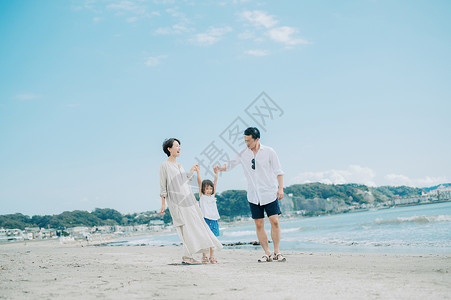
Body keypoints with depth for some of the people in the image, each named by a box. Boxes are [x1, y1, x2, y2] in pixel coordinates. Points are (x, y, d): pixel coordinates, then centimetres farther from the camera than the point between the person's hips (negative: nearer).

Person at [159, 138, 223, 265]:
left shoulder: (179, 165, 18)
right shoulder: (164, 165, -3)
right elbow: (163, 186, -5)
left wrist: (191, 172, 11)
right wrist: (163, 204, -8)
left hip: (188, 200, 8)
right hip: (176, 201, -8)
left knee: (194, 225, 3)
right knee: (186, 226, -11)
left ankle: (187, 256, 8)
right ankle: (186, 257, -6)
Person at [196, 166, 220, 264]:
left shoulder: (212, 196, 16)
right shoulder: (202, 196, 5)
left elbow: (215, 183, 14)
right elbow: (200, 183, -1)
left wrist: (216, 174, 10)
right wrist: (198, 172, -6)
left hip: (214, 220, 4)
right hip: (205, 219, -4)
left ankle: (212, 257, 9)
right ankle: (204, 256, 4)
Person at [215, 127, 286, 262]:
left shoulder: (269, 152, -1)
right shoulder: (243, 154, 5)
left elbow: (278, 171, 2)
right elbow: (230, 164, 9)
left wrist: (280, 188, -6)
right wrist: (220, 168, -12)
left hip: (269, 193, -2)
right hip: (254, 195, 3)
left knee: (274, 221, -10)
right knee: (259, 224, 1)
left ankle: (277, 252, 2)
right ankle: (267, 253, 9)